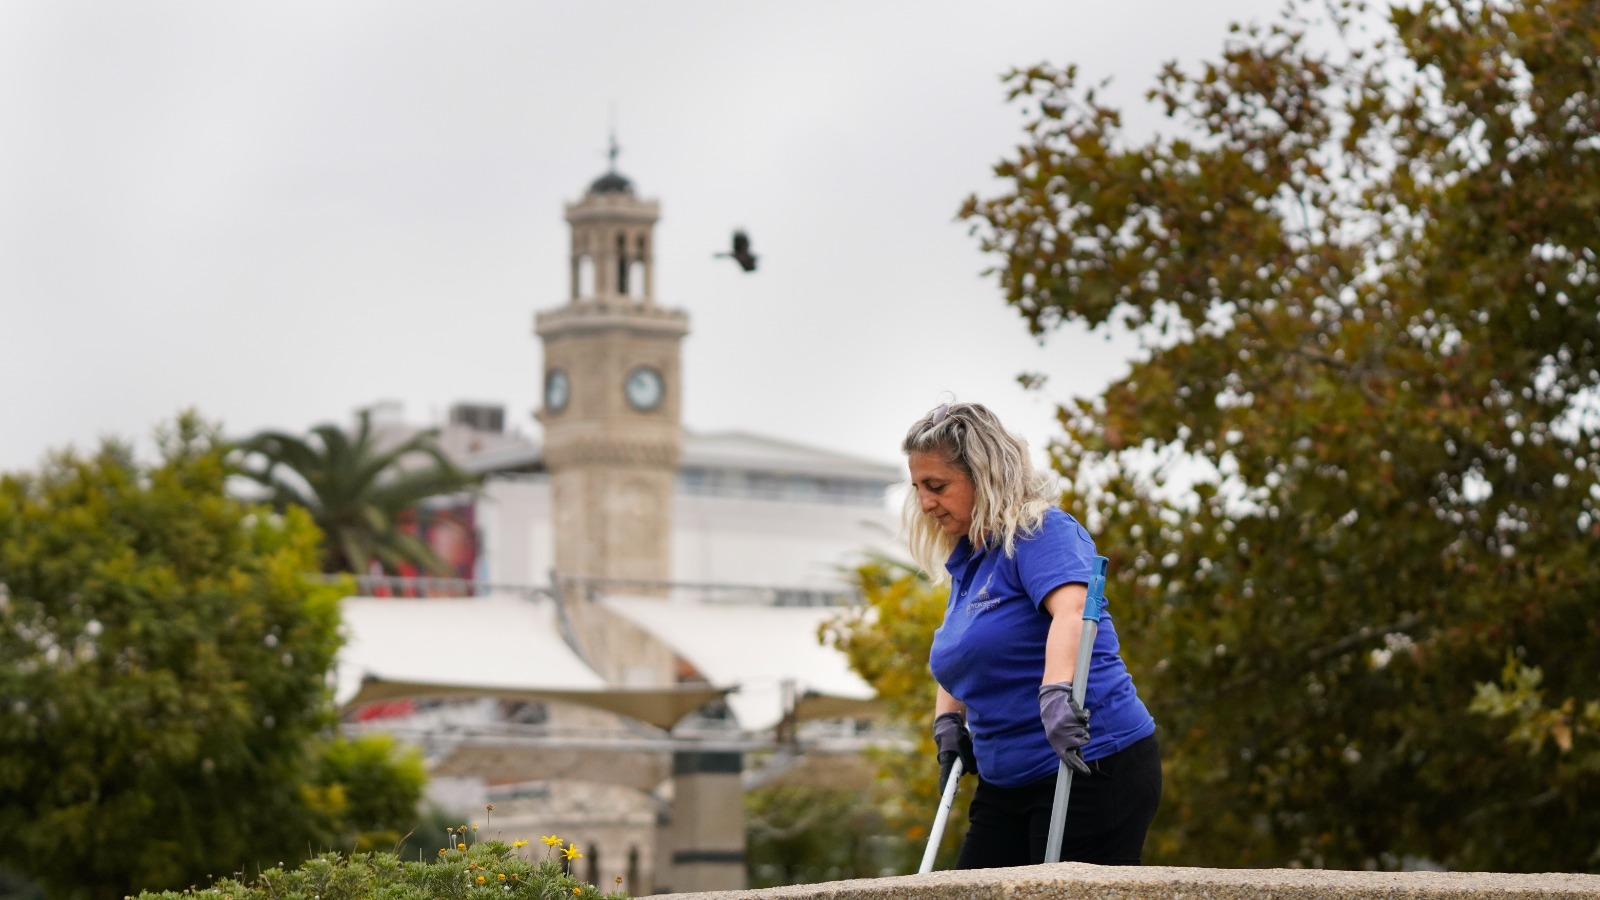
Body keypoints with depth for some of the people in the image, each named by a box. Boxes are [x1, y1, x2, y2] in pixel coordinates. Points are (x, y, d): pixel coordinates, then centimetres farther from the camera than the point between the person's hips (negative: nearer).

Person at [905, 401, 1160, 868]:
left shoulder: (1041, 532, -10)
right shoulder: (966, 561, 17)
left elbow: (1071, 612, -29)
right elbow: (957, 663, 28)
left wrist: (1057, 694, -45)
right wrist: (948, 721, 9)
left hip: (1094, 768, -9)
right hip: (1008, 785, 9)